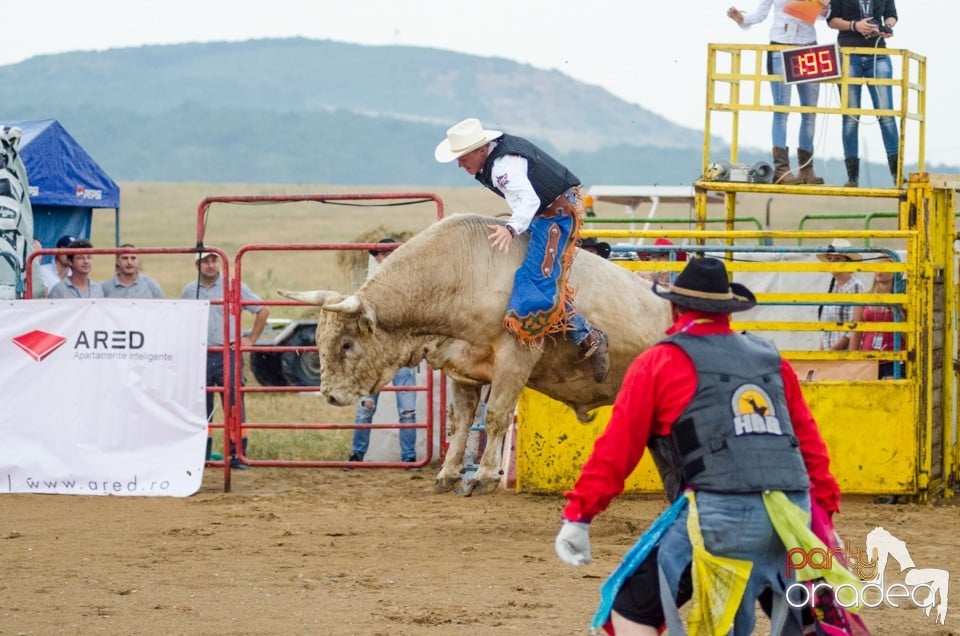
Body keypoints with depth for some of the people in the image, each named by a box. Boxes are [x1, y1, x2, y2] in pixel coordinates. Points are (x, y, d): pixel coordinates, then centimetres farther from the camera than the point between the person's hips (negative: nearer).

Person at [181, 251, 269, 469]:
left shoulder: (234, 287, 0)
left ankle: (238, 455, -2)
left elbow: (263, 310, 5)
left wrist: (251, 339, 2)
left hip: (227, 355, -3)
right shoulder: (189, 291, 10)